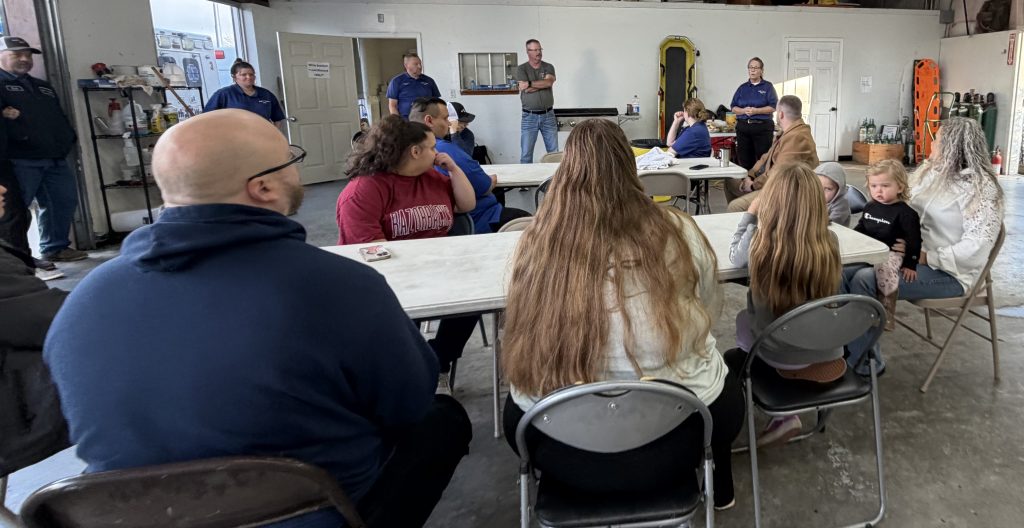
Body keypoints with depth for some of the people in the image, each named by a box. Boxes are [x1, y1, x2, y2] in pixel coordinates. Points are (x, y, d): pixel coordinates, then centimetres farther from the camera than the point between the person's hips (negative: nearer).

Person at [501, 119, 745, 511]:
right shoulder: (677, 233, -11)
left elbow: (522, 339, 4)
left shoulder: (536, 243, -11)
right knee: (725, 385, 34)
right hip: (671, 440, 1)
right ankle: (720, 490, 56)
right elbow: (709, 315, 7)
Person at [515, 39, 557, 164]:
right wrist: (543, 83, -8)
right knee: (526, 154, 0)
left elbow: (549, 82, -13)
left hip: (548, 115, 2)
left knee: (554, 152, 6)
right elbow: (525, 89, -14)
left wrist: (530, 84, -12)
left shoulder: (548, 67, 7)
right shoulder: (521, 69, 0)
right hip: (529, 116, -2)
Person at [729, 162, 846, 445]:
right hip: (827, 352, 3)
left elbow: (735, 255, 2)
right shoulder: (830, 242, -15)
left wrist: (750, 214, 9)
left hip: (781, 357, -3)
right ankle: (786, 413, 17)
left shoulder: (758, 239, -22)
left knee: (731, 359, 25)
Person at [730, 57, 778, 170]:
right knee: (744, 160, 3)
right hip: (743, 127, 3)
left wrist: (756, 111, -17)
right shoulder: (742, 88, 14)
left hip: (762, 127, -3)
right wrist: (744, 111, -11)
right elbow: (733, 107, 9)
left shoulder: (768, 87, 5)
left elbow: (773, 107, -5)